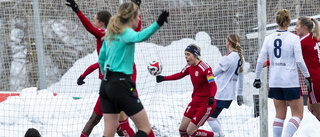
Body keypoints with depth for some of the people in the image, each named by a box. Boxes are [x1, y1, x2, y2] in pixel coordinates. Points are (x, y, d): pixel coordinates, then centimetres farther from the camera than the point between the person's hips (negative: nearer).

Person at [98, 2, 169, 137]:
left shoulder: (110, 34, 15)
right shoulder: (126, 32, -10)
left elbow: (101, 60, 22)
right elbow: (139, 37, -34)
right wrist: (157, 24, -48)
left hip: (105, 85, 8)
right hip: (120, 84, -8)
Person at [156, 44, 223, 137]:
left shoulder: (205, 68, -21)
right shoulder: (189, 67, 2)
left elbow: (213, 85, -26)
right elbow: (179, 75, 22)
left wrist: (211, 97, -44)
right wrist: (163, 78, 19)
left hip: (206, 104, -8)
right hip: (195, 103, 8)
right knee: (182, 129, 5)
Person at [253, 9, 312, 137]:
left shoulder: (269, 38, 3)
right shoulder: (294, 38, -8)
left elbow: (260, 60, 2)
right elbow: (299, 60, -12)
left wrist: (257, 78, 12)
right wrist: (307, 76, -1)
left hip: (274, 82, 4)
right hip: (291, 81, -4)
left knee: (280, 114, 14)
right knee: (297, 114, 3)